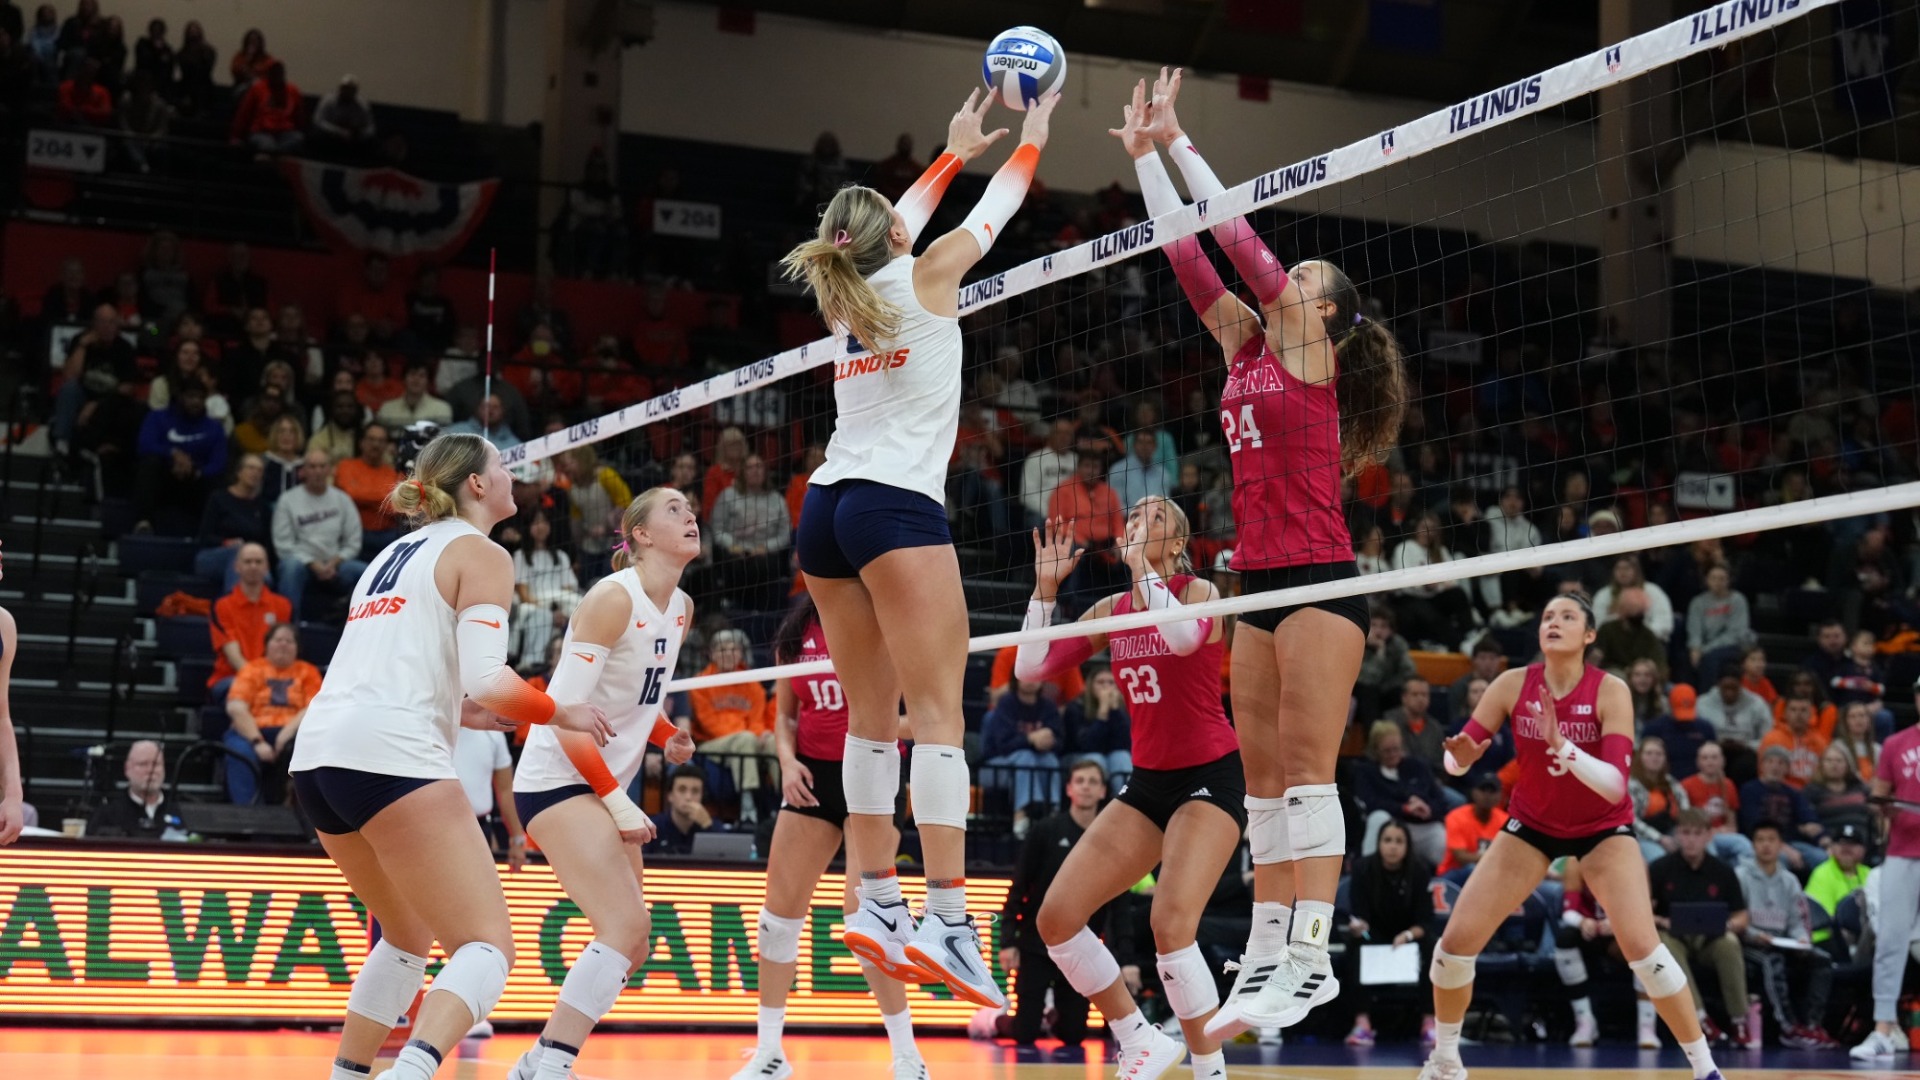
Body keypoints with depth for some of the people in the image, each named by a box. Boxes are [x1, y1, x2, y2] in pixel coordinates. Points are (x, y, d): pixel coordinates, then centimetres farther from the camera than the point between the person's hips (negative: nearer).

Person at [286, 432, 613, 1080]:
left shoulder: (398, 552, 26)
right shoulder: (480, 553, 3)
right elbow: (488, 681, -9)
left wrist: (462, 713, 34)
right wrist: (562, 714, 7)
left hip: (317, 753, 8)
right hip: (390, 755, -8)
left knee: (409, 938, 26)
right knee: (488, 947, -10)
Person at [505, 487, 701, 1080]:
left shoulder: (681, 609, 9)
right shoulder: (613, 597, -16)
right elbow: (562, 711, -19)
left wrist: (670, 737, 0)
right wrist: (617, 803, -21)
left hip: (606, 787, 9)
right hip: (557, 779, -9)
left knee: (631, 944, 8)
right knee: (627, 925, -22)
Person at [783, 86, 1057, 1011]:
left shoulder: (844, 292, 17)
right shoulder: (924, 275, 2)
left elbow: (897, 225, 36)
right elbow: (994, 210, 18)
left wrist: (956, 150, 48)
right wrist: (1031, 137, 35)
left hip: (826, 506, 7)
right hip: (896, 503, -7)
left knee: (873, 715, 10)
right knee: (938, 712, -12)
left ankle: (875, 903, 5)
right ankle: (948, 920, -21)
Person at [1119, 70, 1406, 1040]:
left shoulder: (1311, 355, -3)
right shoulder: (1246, 347, 16)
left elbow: (1239, 237, -7)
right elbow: (1189, 254, 15)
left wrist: (1176, 139, -3)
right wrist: (1146, 155, 14)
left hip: (1318, 579, -8)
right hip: (1261, 580, 8)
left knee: (1307, 769, -12)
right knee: (1264, 776, 6)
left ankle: (1310, 955, -14)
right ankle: (1266, 955, 7)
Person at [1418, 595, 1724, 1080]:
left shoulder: (1610, 691, -22)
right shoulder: (1513, 684, -15)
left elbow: (1615, 784, -30)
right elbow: (1458, 755, -12)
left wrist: (1561, 745, -44)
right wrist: (1460, 757, -36)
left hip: (1603, 828, -2)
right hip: (1531, 825, 2)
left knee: (1641, 945, -22)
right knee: (1457, 939, -8)